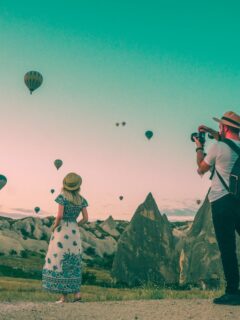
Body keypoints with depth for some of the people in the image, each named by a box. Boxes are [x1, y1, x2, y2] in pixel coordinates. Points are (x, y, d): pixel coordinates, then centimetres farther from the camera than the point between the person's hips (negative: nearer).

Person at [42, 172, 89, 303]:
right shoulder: (81, 200, 6)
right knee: (72, 264, 14)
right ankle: (77, 293, 5)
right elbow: (85, 218, 4)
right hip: (74, 232, 5)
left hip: (61, 231, -5)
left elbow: (60, 215, -19)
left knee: (59, 263, 2)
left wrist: (54, 226, -1)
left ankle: (64, 296, 2)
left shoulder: (62, 197, -9)